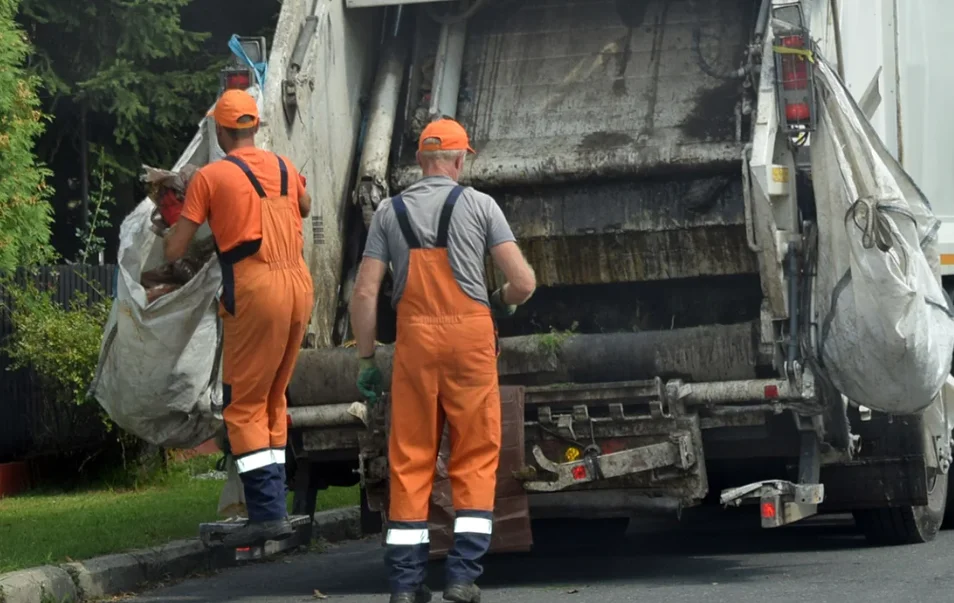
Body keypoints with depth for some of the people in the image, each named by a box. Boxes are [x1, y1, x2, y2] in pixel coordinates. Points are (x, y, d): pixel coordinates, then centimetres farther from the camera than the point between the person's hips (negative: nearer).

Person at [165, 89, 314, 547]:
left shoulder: (210, 176, -2)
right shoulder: (285, 168, 13)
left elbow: (174, 251, 0)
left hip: (255, 291, -5)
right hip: (299, 286, 6)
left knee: (245, 405, 0)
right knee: (273, 400, 16)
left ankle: (267, 513, -9)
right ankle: (274, 506, 16)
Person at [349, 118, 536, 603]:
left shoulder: (389, 212, 8)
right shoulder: (479, 205, 3)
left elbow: (365, 294, 2)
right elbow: (524, 283, -2)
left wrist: (366, 360, 9)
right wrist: (502, 304, 20)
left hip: (414, 339, 2)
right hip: (469, 335, -2)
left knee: (410, 458, 8)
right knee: (475, 457, 6)